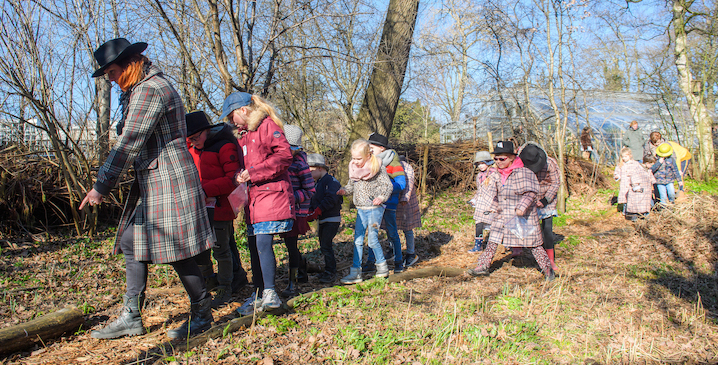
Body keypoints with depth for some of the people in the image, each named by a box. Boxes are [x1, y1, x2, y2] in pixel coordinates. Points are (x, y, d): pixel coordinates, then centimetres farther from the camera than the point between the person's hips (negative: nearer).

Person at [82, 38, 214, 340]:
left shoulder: (150, 90, -14)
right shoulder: (139, 90, 20)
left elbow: (129, 144, -18)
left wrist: (101, 186, -14)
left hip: (168, 180, -11)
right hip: (151, 182, 11)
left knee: (175, 250, -6)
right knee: (132, 242, 11)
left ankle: (202, 314, 9)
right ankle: (131, 318, 20)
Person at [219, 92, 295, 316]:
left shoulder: (268, 126, -5)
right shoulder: (242, 134, 22)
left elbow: (285, 155, -16)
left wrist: (254, 172, -17)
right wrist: (240, 176, 9)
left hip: (272, 193, -9)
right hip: (253, 195, 9)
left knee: (263, 242, -16)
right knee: (253, 245, 9)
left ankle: (269, 293, -6)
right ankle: (259, 294, 18)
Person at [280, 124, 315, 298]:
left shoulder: (300, 164, -12)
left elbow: (310, 191, -11)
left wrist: (292, 197, -22)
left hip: (296, 211, -7)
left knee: (292, 246, -5)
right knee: (289, 245, 16)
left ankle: (292, 285, 4)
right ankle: (303, 273, 34)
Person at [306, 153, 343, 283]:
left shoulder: (331, 181, -13)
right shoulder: (318, 183, 16)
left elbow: (330, 200, -24)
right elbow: (314, 200, 16)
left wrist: (316, 212, -25)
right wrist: (310, 212, -3)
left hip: (332, 220, -9)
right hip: (322, 221, 9)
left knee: (326, 245, -12)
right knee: (323, 245, 13)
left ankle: (331, 273, -4)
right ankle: (328, 270, 24)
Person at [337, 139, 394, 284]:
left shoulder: (377, 168, -12)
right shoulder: (354, 168, 6)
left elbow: (388, 185, -9)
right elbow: (351, 185, 16)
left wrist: (381, 197, -26)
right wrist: (344, 190, -5)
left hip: (374, 208, -6)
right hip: (361, 209, 6)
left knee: (373, 240, -1)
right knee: (358, 240, 5)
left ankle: (382, 266, 21)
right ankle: (355, 272, 10)